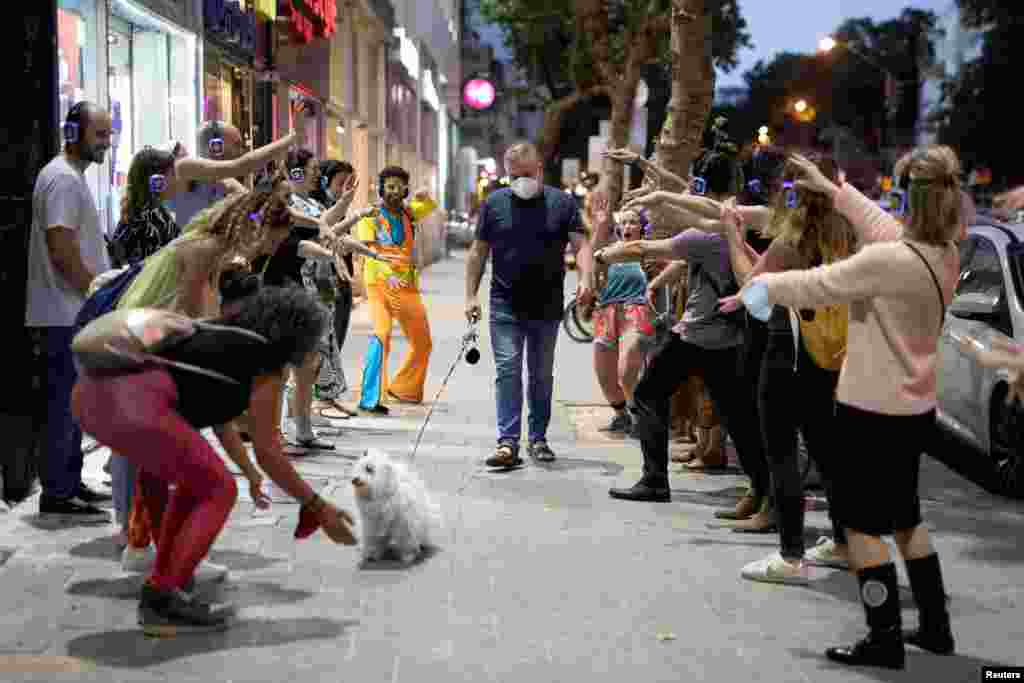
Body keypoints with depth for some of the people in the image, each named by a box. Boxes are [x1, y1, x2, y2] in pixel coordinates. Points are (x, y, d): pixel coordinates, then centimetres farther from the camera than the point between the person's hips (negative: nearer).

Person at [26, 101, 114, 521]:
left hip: (75, 313, 10)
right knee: (65, 404, -5)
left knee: (72, 403, 15)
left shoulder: (72, 176, 18)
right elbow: (62, 251, -22)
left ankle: (69, 484, 23)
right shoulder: (63, 178, -15)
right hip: (67, 314, -10)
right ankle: (56, 496, 0)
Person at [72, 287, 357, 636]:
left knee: (197, 481, 24)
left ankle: (159, 593, 22)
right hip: (133, 404, -9)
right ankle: (163, 603, 3)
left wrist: (250, 476, 56)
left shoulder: (222, 334, 32)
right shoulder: (267, 360, 9)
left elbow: (219, 416, 45)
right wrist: (318, 508, 16)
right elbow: (266, 451, 9)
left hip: (90, 392, 9)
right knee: (219, 493, 7)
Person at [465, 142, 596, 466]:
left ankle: (538, 438, 23)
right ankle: (508, 442, -9)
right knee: (507, 371, -7)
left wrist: (585, 279, -22)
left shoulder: (562, 202, 2)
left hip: (548, 307, 1)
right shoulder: (494, 203, 4)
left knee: (542, 375, 11)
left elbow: (581, 244, -3)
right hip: (505, 306, 0)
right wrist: (471, 295, 0)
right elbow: (479, 251, 7)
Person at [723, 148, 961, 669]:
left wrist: (758, 287, 3)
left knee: (861, 523, 3)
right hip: (915, 409, 8)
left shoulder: (889, 261, -24)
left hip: (873, 410, -8)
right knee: (903, 517, 21)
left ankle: (885, 639, 7)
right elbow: (886, 226, 16)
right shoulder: (946, 256, 1)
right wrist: (833, 190, 25)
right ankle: (935, 627, 27)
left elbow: (816, 286, -14)